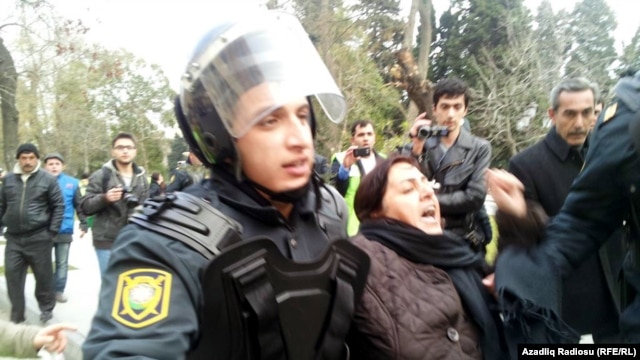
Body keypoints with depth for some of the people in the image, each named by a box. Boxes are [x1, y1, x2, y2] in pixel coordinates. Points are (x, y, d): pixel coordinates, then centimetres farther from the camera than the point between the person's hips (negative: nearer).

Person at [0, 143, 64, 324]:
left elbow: (59, 206, -3)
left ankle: (47, 308, 25)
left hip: (39, 237, -3)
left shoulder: (48, 179, -3)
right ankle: (16, 314, 17)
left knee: (43, 275, 6)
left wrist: (52, 231, -7)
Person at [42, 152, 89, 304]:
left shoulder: (72, 183, 0)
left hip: (65, 231, 1)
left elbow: (79, 206, 5)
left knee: (62, 263, 10)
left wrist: (83, 224, 2)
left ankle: (59, 290, 21)